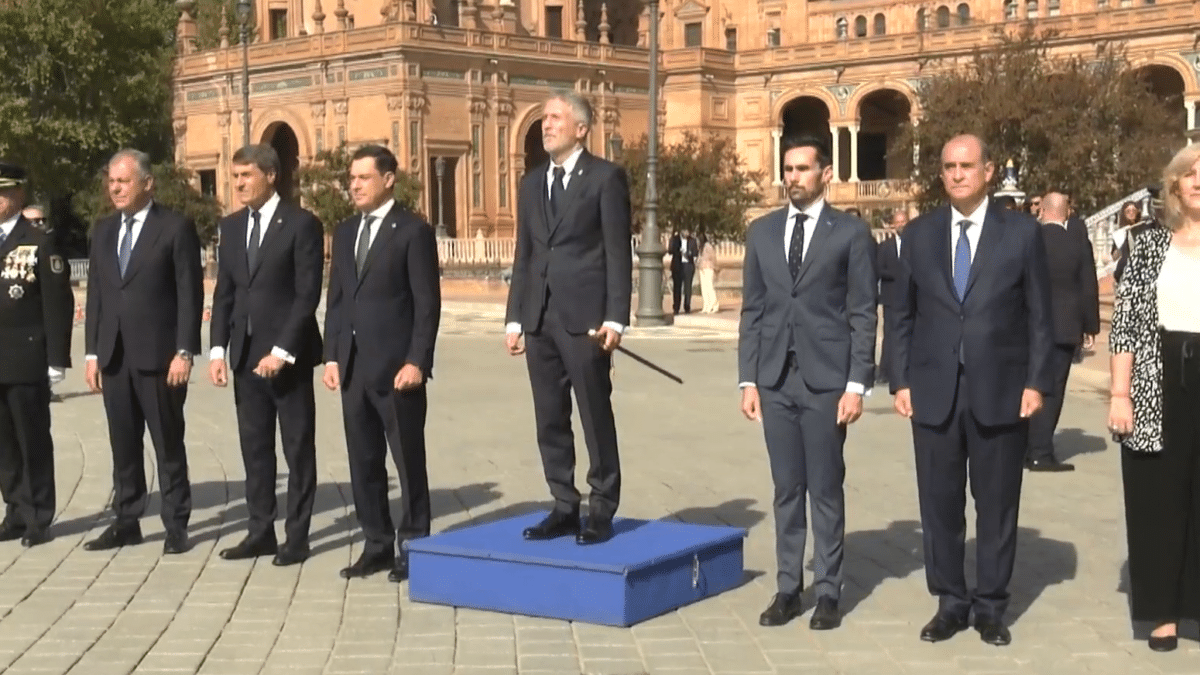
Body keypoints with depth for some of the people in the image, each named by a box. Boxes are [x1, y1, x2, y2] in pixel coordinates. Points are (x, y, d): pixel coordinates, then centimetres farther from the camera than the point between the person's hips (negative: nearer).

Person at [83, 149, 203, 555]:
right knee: (123, 445, 10)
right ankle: (126, 522, 19)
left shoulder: (176, 228, -5)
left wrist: (184, 352, -14)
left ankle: (176, 525, 10)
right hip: (114, 356, 6)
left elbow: (190, 294, -8)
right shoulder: (103, 231, 13)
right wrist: (92, 353, 9)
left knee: (168, 444, 2)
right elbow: (95, 294, 14)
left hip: (158, 355, -5)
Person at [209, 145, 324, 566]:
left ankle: (297, 536, 9)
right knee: (254, 448, 9)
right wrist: (218, 349, 1)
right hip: (245, 354, 6)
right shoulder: (231, 227, 12)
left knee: (298, 448, 3)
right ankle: (260, 532, 16)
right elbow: (224, 293, 12)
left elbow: (307, 295, -12)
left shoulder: (301, 224, -6)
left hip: (288, 355, -6)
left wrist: (282, 351, -17)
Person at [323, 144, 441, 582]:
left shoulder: (413, 231, -6)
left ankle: (413, 547, 11)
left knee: (408, 462, 1)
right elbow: (336, 299, 15)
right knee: (364, 462, 10)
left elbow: (427, 303, -10)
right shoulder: (345, 232, 15)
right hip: (353, 366, 7)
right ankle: (377, 544, 19)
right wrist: (332, 356, 7)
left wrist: (416, 361, -16)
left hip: (396, 366, -7)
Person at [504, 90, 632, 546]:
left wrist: (615, 318, -13)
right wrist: (514, 318, 10)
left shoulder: (606, 177, -1)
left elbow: (618, 252, -6)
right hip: (539, 318, 6)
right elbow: (524, 255, 16)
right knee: (550, 420, 8)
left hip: (584, 317, -6)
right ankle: (564, 507, 16)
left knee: (596, 417, 0)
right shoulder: (531, 183, 16)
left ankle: (602, 511, 8)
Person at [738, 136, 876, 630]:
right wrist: (748, 379, 5)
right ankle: (788, 588, 16)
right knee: (786, 489, 8)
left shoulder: (851, 233, -2)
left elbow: (863, 315, -4)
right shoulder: (762, 231, 10)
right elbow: (752, 310, 10)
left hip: (826, 380, -3)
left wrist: (856, 385, -9)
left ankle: (828, 593, 12)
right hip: (775, 380, 3)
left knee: (825, 490, 3)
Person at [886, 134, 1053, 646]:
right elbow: (901, 315, 8)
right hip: (934, 392, 2)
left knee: (997, 505, 7)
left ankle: (991, 606, 19)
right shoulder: (919, 234, 7)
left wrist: (1036, 382, -5)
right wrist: (901, 381, 1)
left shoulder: (1022, 232, 1)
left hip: (1000, 392, -1)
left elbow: (1039, 315, 1)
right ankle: (950, 602, 20)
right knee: (940, 504, 7)